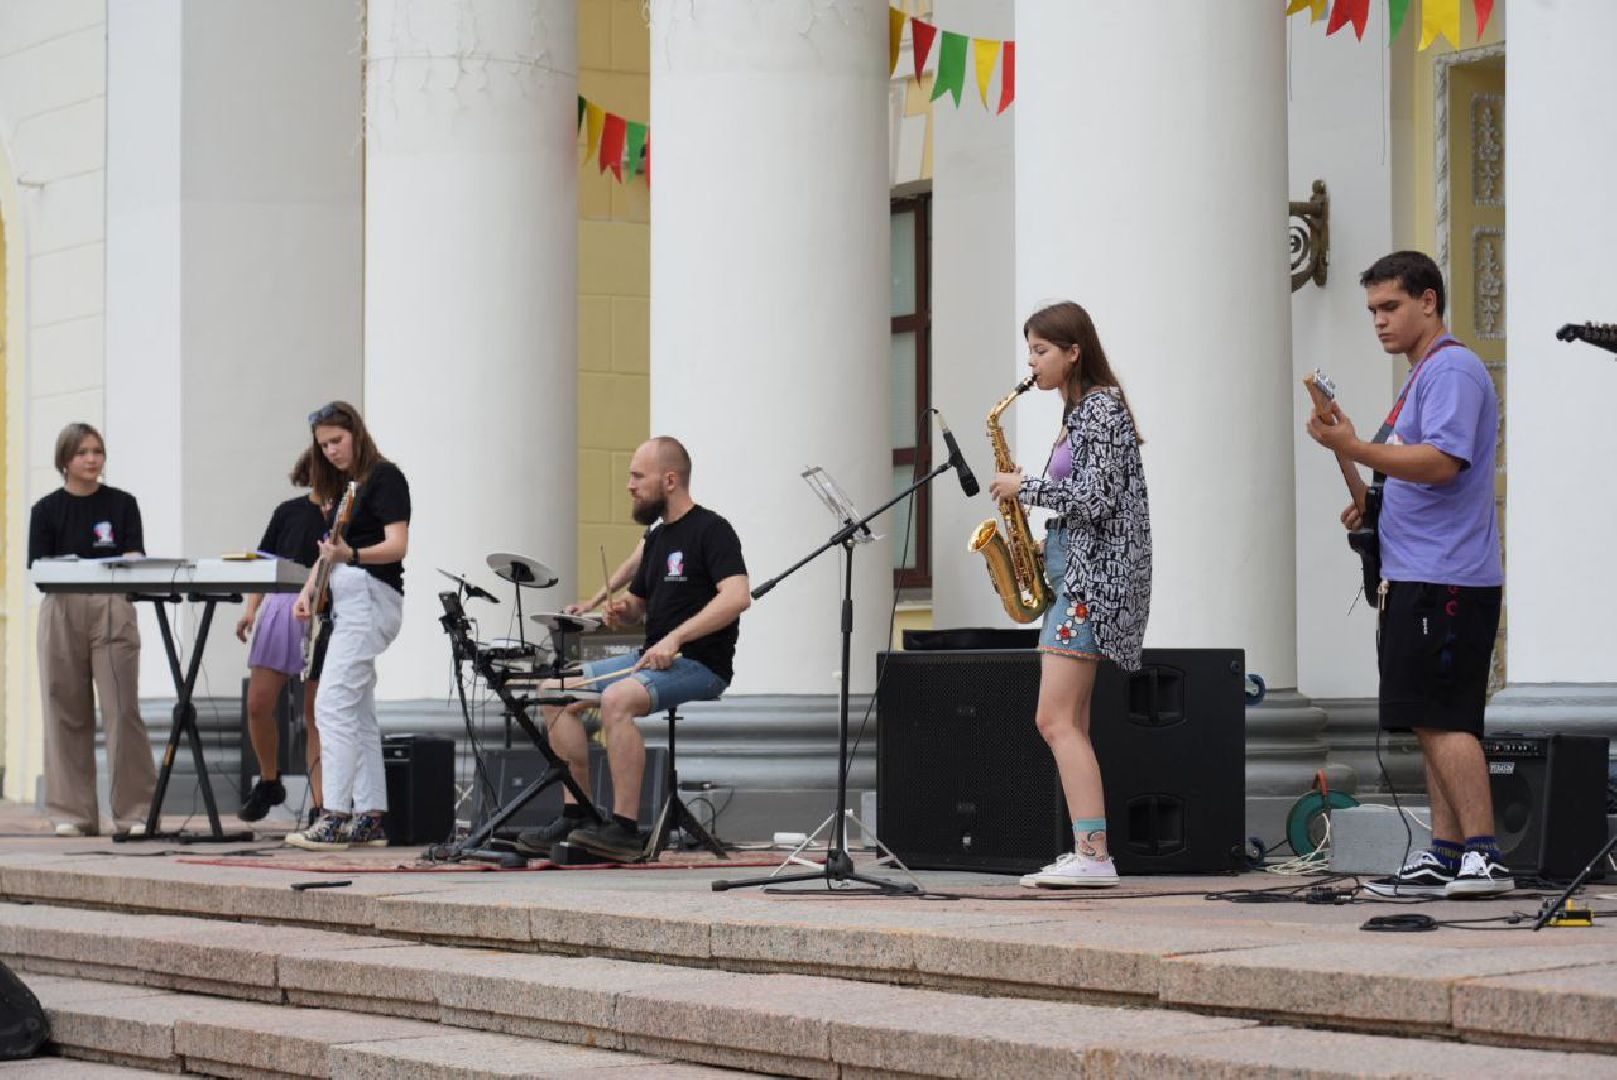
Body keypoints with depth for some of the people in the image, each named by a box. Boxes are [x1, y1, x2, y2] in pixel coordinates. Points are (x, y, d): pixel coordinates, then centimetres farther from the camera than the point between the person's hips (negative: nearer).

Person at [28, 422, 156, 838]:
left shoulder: (122, 504, 10)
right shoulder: (47, 510, 8)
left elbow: (135, 557, 3)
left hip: (113, 610, -1)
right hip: (62, 612, 1)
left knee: (123, 710, -8)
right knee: (67, 713, 0)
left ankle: (137, 812, -6)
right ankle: (73, 814, 6)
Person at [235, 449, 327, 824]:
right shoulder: (288, 512, 10)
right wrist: (251, 609, 2)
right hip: (282, 606, 3)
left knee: (316, 716, -3)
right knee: (258, 706, -1)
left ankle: (320, 806, 0)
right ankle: (269, 783, 21)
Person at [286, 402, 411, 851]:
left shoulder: (384, 477, -7)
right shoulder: (343, 486, 20)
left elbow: (397, 545, -15)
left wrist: (350, 555, -31)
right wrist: (309, 590, 9)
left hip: (370, 595, -10)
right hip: (346, 601, 10)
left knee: (333, 704, -16)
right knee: (359, 713, 8)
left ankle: (335, 817, -20)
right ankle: (370, 818, 10)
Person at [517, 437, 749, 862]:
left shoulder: (710, 530, -9)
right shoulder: (657, 538, 18)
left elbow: (737, 596, -24)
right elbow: (638, 606, 29)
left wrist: (676, 637, -29)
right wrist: (622, 610, 3)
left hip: (700, 665, -9)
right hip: (653, 660, 9)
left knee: (617, 698, -34)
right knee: (556, 692, 0)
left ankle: (624, 828, -31)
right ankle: (576, 816, -1)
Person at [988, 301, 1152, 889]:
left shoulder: (1103, 406, -11)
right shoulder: (1077, 411, 18)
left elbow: (1096, 498, -20)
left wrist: (1026, 486, -9)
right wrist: (1045, 547, 9)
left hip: (1093, 575, -10)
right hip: (1072, 571, 10)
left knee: (1056, 720, -15)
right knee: (1067, 725, 8)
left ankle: (1093, 855, -19)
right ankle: (1087, 853, 8)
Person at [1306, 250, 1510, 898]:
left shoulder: (1453, 370, -10)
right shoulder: (1422, 376, 22)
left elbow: (1443, 462, -24)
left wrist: (1356, 450, -28)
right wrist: (1373, 508, 16)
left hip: (1444, 579, -11)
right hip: (1418, 577, 11)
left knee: (1441, 720, -13)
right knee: (1436, 722, 10)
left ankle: (1483, 857, -15)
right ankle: (1445, 857, 12)